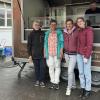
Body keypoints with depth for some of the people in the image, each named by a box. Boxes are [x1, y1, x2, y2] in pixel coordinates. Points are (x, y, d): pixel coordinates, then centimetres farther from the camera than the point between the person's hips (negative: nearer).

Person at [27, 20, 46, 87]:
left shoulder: (43, 33, 2)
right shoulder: (31, 34, 2)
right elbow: (29, 45, 2)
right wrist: (30, 54, -2)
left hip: (42, 54, 0)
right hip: (35, 55, 0)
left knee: (42, 67, 0)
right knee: (36, 68, 9)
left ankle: (42, 81, 11)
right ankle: (37, 80, 22)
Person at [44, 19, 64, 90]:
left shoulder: (59, 33, -1)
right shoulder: (47, 33, 9)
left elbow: (61, 42, -2)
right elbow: (45, 43, 12)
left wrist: (61, 52, -8)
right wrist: (44, 52, 8)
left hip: (57, 53, -3)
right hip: (49, 53, 3)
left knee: (57, 67, 1)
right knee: (51, 67, 6)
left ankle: (56, 82, 8)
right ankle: (52, 81, 17)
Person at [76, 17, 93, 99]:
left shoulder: (89, 30, -13)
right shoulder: (79, 31, 8)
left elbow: (90, 44, -17)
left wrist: (86, 56, -20)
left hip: (86, 54, -7)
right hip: (79, 54, 7)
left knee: (87, 73, 0)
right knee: (81, 73, 10)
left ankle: (88, 90, 14)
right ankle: (83, 89, 22)